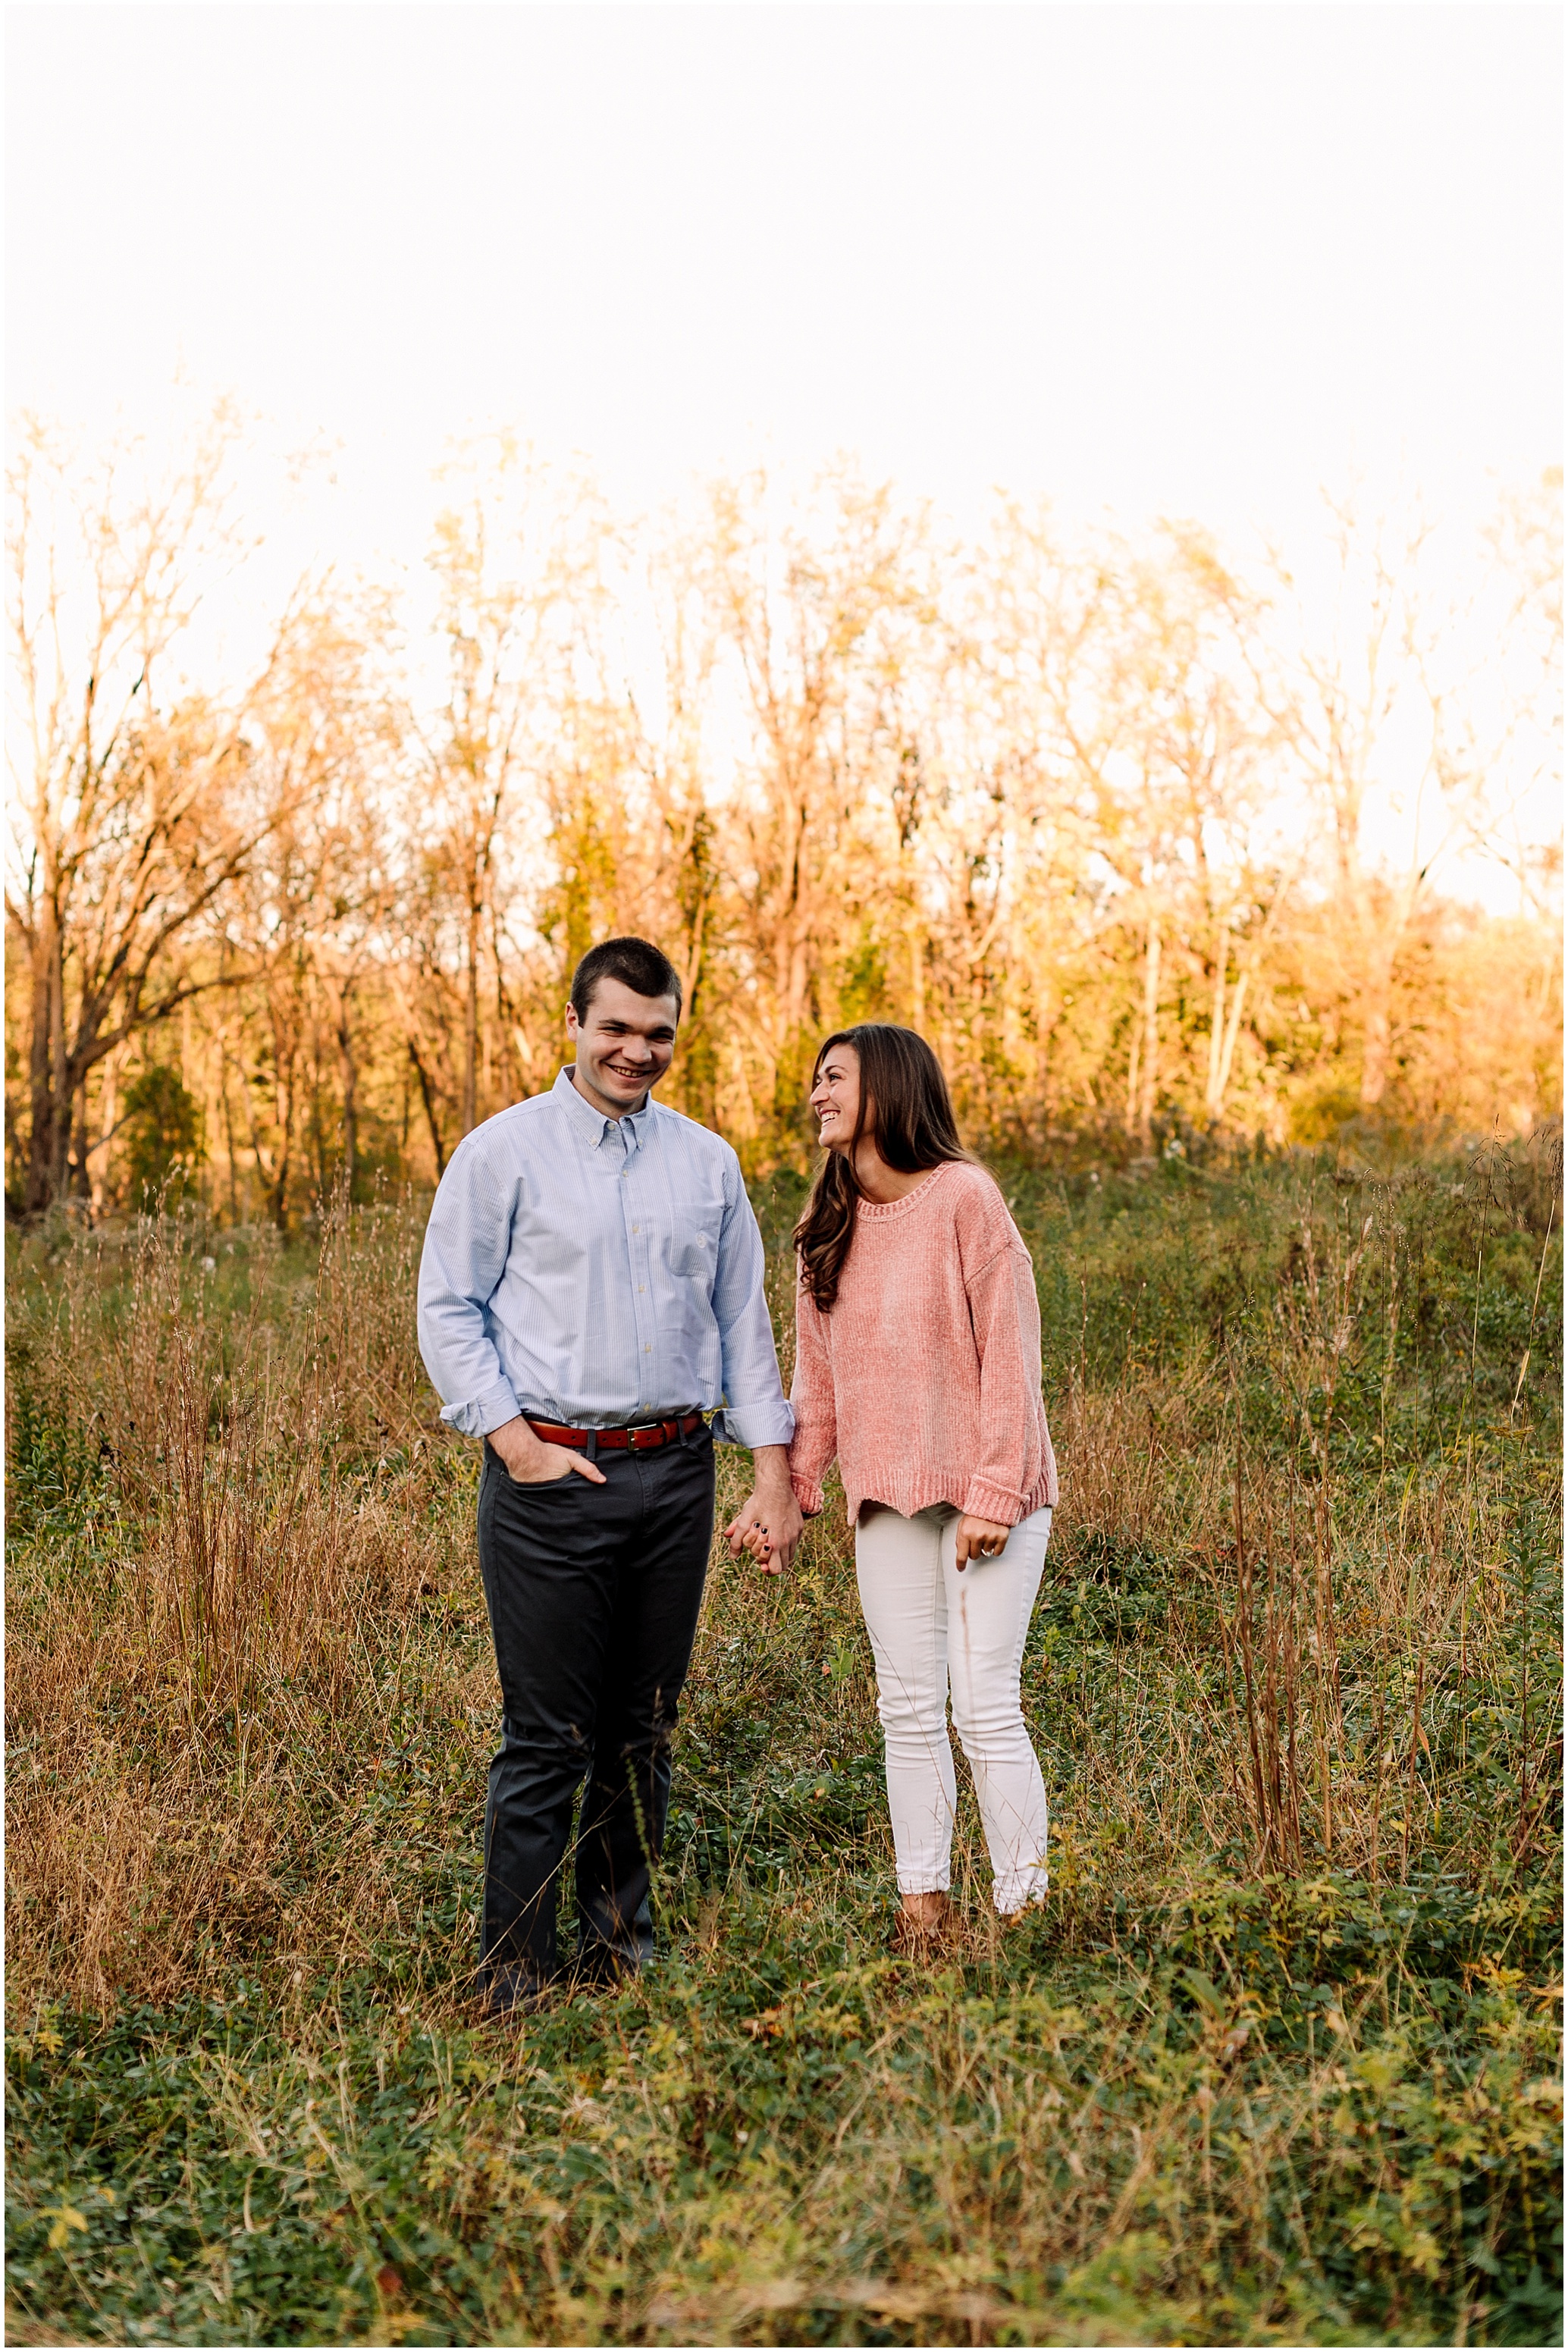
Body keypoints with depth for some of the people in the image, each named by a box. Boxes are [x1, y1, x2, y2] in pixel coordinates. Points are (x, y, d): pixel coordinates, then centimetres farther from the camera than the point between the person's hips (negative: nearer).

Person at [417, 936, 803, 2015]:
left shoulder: (708, 1161, 11)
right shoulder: (505, 1150, -1)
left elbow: (744, 1321, 13)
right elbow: (448, 1310, -2)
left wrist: (776, 1472, 8)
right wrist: (520, 1445, -11)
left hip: (675, 1471, 4)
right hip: (553, 1473, -4)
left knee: (645, 1726, 12)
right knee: (548, 1735, -2)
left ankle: (622, 1944, 27)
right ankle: (514, 1972, 11)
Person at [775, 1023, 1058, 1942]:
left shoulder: (964, 1196, -11)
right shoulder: (830, 1221, 9)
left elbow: (1009, 1353, -12)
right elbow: (818, 1372, 14)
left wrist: (993, 1494, -16)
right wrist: (791, 1485, 5)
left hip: (984, 1491, -6)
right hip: (888, 1494, 6)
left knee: (984, 1703, -7)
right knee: (909, 1707, 10)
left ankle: (1025, 1908, 5)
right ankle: (923, 1906, 19)